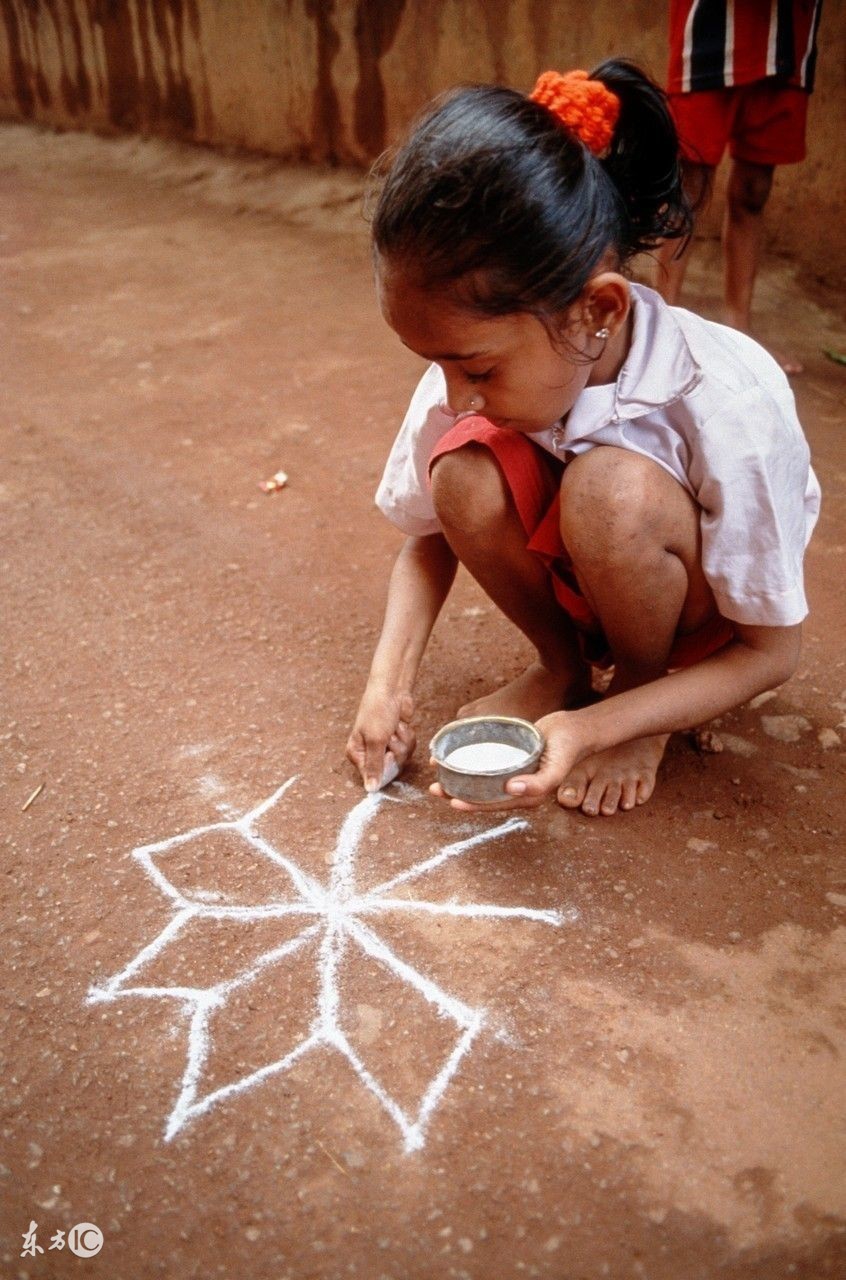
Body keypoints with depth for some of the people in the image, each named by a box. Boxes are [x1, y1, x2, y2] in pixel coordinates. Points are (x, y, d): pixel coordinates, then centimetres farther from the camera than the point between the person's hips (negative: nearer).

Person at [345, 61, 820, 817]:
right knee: (464, 472, -28)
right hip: (575, 583, 4)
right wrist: (389, 684, -19)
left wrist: (592, 728, -33)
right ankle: (561, 664, -1)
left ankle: (637, 696, -7)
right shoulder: (477, 355, -21)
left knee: (609, 489, -36)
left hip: (703, 609, -3)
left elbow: (771, 651, -22)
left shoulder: (729, 406, -32)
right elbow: (430, 536, -5)